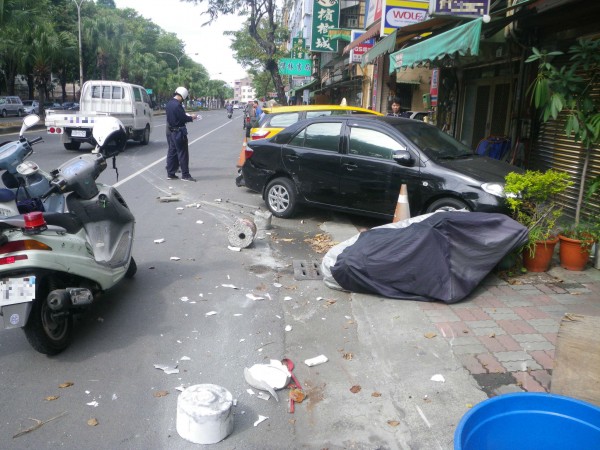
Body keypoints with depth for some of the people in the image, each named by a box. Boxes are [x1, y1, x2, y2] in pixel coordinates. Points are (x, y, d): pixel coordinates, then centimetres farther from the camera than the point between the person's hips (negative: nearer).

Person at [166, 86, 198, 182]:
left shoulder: (169, 103, 9)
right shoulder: (177, 105, -20)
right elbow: (183, 118, -20)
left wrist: (187, 116, 14)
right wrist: (192, 117, -2)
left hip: (170, 131, 9)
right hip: (178, 132, -9)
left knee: (172, 152, 13)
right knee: (183, 153, -2)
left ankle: (170, 174, 17)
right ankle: (185, 175, 1)